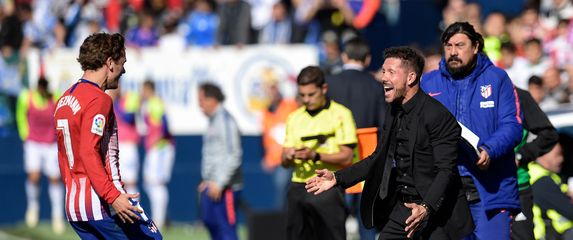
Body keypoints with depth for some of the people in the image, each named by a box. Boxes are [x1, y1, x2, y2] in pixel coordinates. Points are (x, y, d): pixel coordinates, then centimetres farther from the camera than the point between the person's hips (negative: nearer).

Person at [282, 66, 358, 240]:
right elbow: (285, 162, 16)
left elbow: (346, 157, -7)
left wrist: (315, 156, -20)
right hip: (298, 186, 5)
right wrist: (288, 156, -8)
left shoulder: (340, 114, -1)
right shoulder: (294, 118, 15)